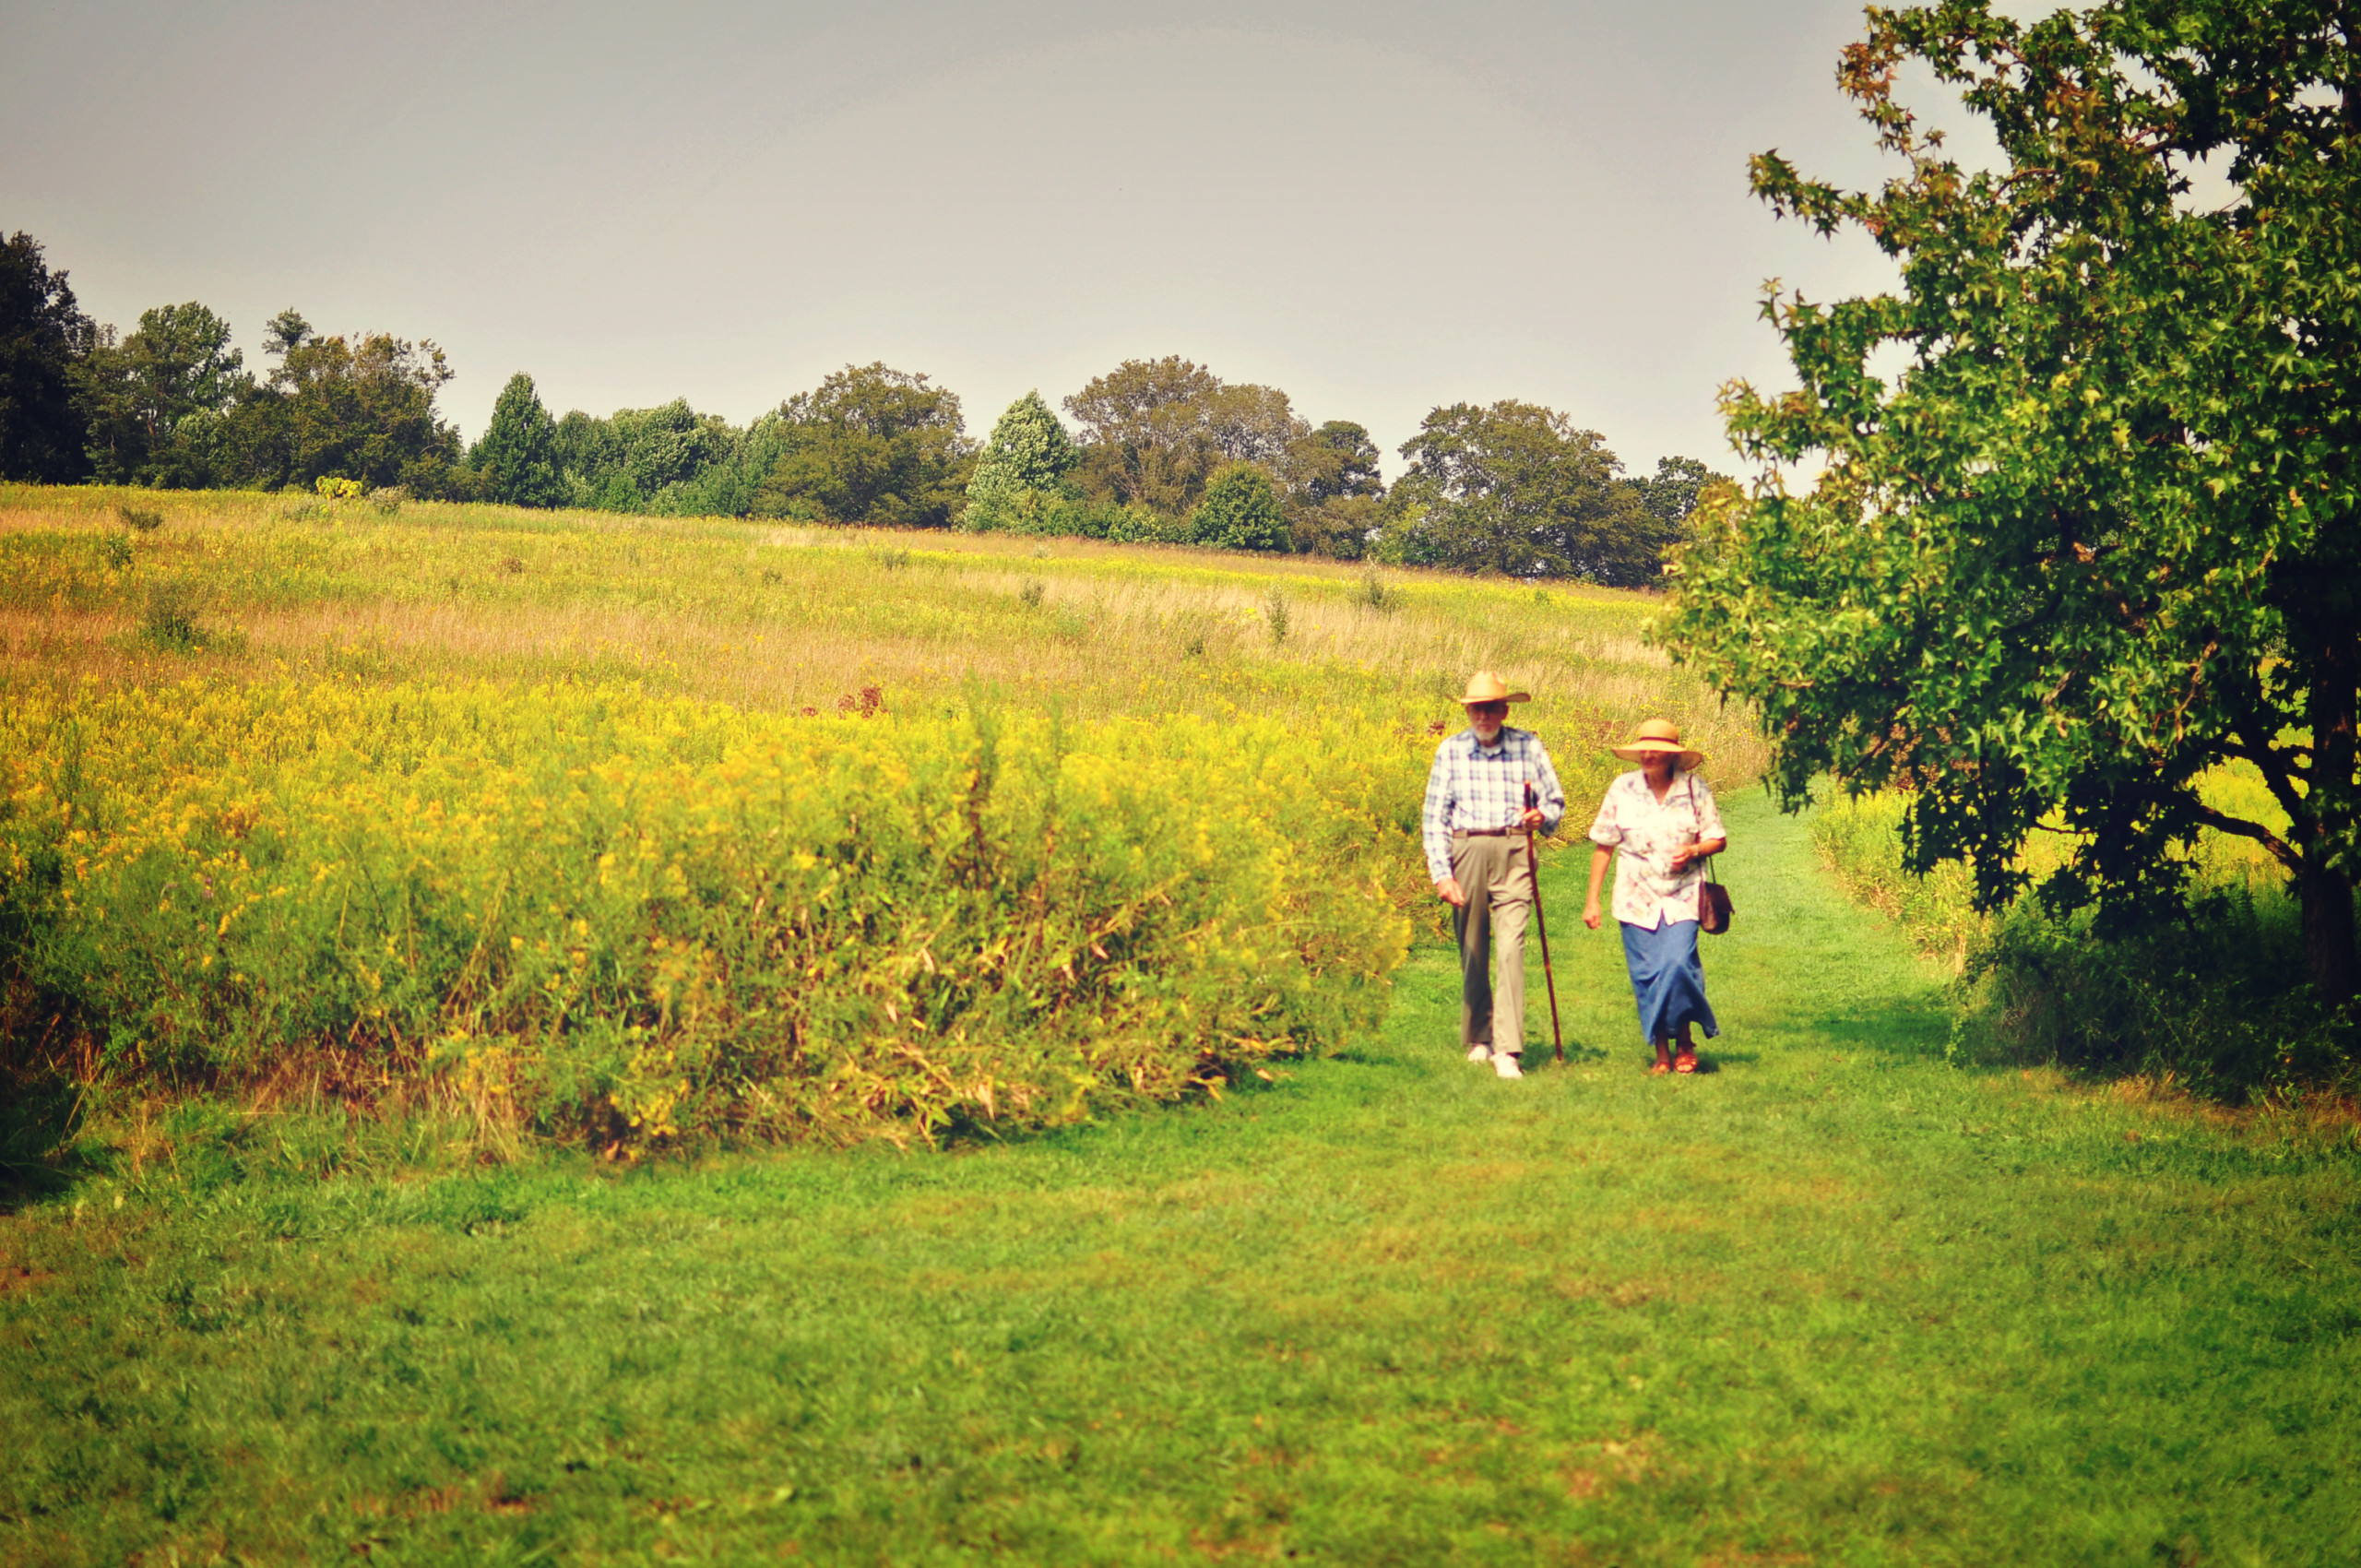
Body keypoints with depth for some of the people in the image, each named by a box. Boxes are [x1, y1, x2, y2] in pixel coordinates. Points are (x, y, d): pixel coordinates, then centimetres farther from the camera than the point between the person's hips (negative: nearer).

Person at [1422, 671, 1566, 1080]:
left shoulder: (1529, 747, 5)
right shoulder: (1450, 751, 5)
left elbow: (1556, 803, 14)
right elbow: (1434, 817, 5)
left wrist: (1542, 816, -10)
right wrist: (1441, 873, -5)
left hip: (1514, 854, -1)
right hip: (1466, 852, 1)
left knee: (1511, 947, -13)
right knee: (1472, 952, 8)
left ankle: (1507, 1049, -17)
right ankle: (1477, 1039, 26)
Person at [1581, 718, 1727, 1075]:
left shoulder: (1695, 789, -1)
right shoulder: (1623, 789, 2)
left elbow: (1718, 840, 7)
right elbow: (1604, 845, 7)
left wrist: (1694, 850, -15)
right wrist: (1592, 899, 5)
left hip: (1681, 897, -2)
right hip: (1637, 898, 2)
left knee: (1678, 963, -17)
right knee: (1646, 977, 0)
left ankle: (1686, 1043, 4)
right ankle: (1662, 1053, 12)